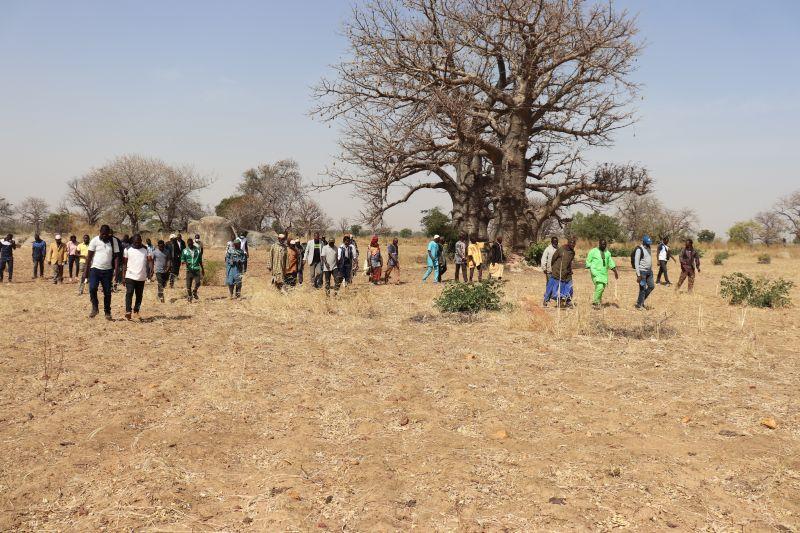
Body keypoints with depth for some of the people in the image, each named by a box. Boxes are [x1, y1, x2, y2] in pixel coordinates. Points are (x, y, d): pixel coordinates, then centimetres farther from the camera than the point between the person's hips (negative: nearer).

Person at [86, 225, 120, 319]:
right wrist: (86, 269, -4)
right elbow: (89, 256, 0)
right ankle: (94, 308, 2)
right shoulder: (95, 240, -3)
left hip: (108, 270, 1)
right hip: (95, 269, -1)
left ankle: (107, 312, 16)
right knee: (92, 288, -17)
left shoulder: (113, 241, 0)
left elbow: (116, 256, 2)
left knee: (107, 292, 5)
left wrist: (116, 269, -7)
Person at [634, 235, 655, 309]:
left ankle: (641, 300, 22)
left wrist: (651, 270, 19)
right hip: (642, 272, -8)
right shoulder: (639, 249, -14)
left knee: (651, 286, 9)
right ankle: (639, 305, 7)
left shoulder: (648, 248, 12)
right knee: (643, 288, -4)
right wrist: (638, 275, -20)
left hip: (649, 271, 8)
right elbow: (636, 263, -17)